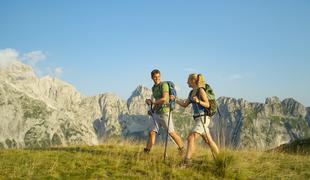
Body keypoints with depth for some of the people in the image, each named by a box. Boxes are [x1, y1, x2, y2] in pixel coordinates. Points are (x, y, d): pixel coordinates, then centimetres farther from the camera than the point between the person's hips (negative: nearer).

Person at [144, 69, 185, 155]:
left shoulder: (164, 85, -12)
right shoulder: (154, 88, 14)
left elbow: (164, 99, -22)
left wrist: (153, 102, -10)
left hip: (165, 112, -7)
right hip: (156, 113, 7)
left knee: (171, 133, 1)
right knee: (151, 132, 0)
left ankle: (182, 148, 18)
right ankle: (146, 152, 3)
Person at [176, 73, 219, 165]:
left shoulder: (201, 90, -9)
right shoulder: (192, 92, 16)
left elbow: (208, 105, -11)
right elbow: (185, 104, 20)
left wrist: (198, 101, -27)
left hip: (203, 118, -9)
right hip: (198, 119, 9)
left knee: (191, 138, -18)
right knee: (208, 141, 15)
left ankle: (186, 162, -22)